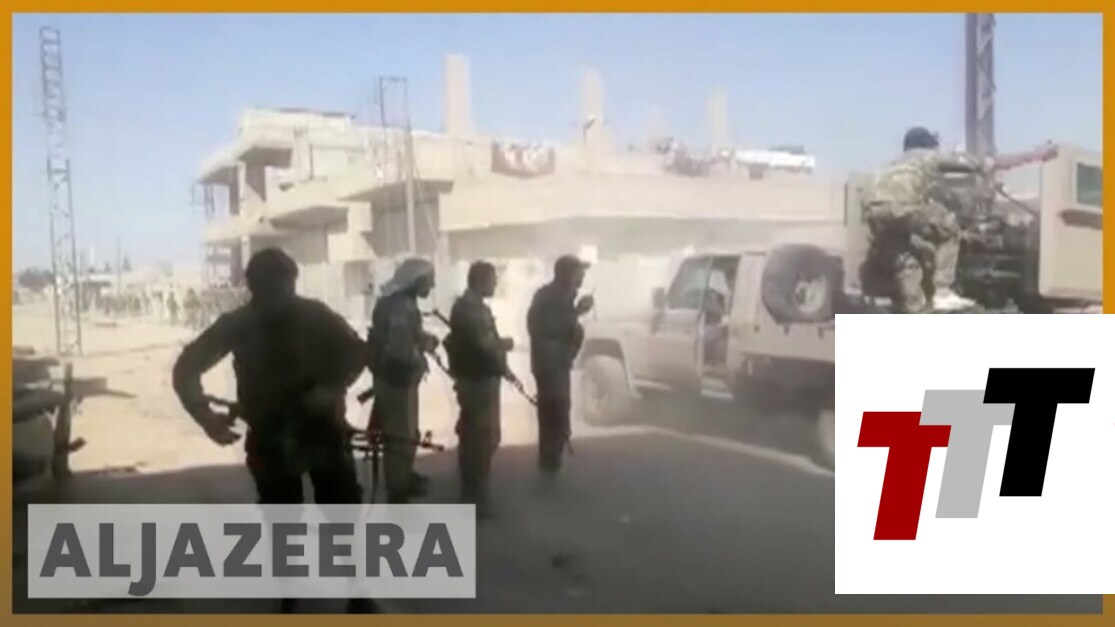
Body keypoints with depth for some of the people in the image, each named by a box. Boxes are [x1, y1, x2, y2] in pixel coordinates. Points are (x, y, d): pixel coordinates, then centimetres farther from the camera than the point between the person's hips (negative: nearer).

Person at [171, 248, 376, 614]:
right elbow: (186, 368, -7)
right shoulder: (238, 324, -9)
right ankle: (288, 602, 24)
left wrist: (332, 388, -23)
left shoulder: (314, 315, -10)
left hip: (323, 428, 0)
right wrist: (205, 414, -24)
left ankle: (358, 598, 16)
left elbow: (356, 351, -4)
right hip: (270, 436, 1)